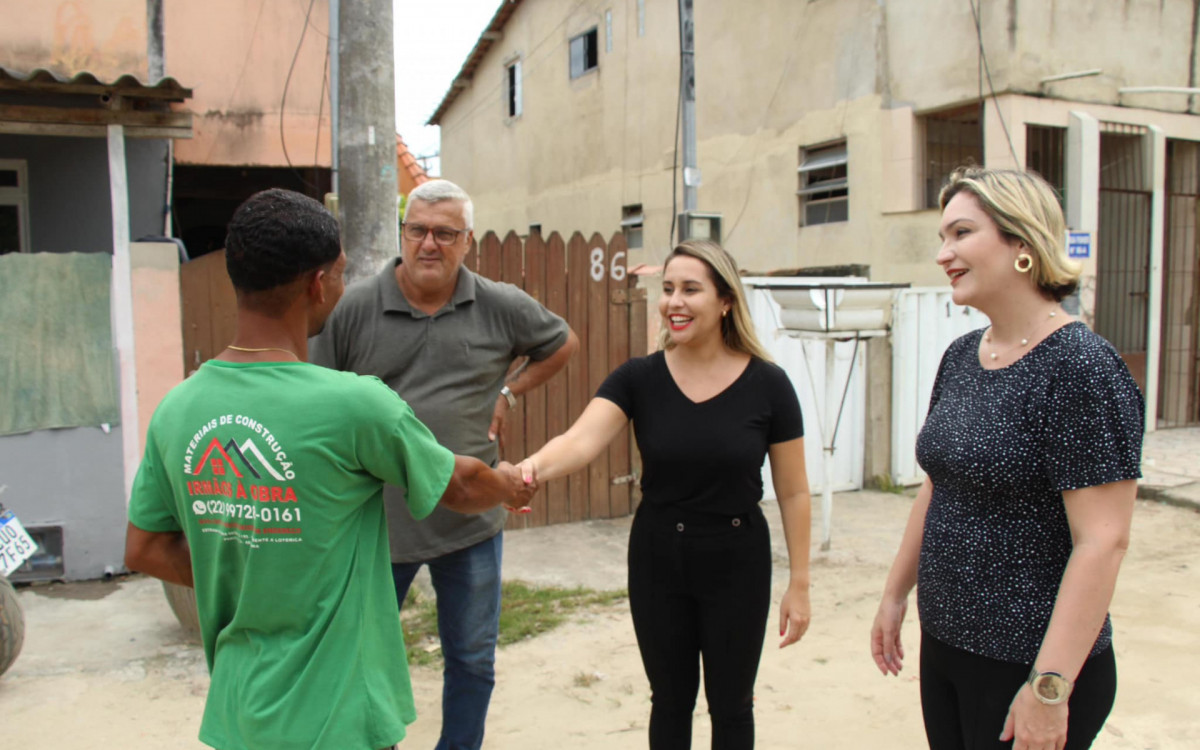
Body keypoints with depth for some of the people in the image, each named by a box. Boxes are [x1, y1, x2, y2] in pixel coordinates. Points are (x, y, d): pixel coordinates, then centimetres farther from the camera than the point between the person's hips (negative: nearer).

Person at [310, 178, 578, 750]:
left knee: (473, 660, 15)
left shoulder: (501, 307, -2)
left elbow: (562, 343, 17)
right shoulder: (355, 308, -5)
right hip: (377, 518, -1)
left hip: (470, 520, 1)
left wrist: (508, 393, 5)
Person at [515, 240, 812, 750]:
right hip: (656, 558, 1)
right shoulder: (638, 378, -8)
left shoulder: (767, 384, -10)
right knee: (670, 700, 17)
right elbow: (580, 441, -24)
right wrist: (532, 467, -45)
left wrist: (799, 583, -2)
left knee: (730, 704, 14)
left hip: (737, 561, -1)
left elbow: (793, 492, -4)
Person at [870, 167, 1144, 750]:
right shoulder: (960, 356, 5)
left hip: (1026, 667, -7)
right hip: (944, 644, 7)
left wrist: (1050, 687, -22)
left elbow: (1102, 542, -21)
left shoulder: (1083, 368, -18)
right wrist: (896, 594, 15)